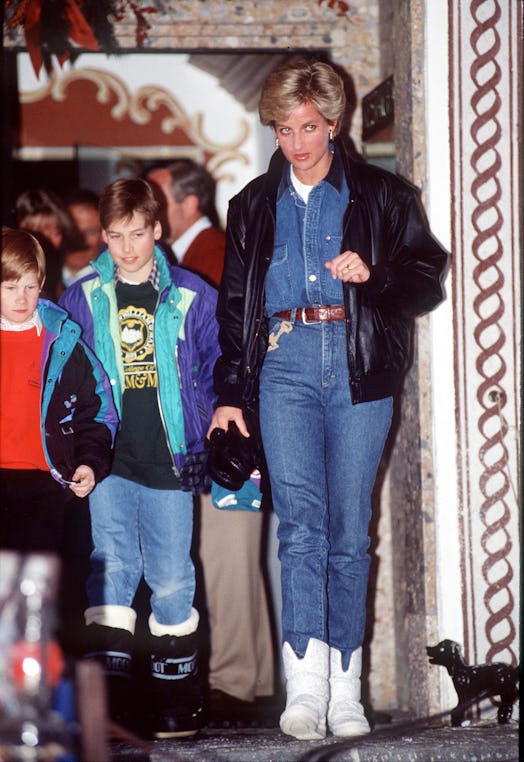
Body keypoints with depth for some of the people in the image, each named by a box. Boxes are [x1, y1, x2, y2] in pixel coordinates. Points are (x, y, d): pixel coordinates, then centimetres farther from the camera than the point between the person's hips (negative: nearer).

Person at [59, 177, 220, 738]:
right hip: (110, 458, 0)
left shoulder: (191, 297, 4)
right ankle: (109, 692, -5)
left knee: (171, 574, 4)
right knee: (111, 564, -7)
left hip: (170, 458, 0)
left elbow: (215, 371, 11)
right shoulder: (81, 300, 6)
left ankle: (175, 693, 14)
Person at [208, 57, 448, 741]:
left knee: (350, 531, 0)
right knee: (301, 522, -15)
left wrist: (373, 273, -11)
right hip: (285, 365, 1)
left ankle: (345, 691, 6)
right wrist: (229, 393, 16)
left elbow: (428, 278, 8)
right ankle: (306, 685, -22)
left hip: (360, 368, -1)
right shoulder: (255, 205, 19)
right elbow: (234, 304, 22)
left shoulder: (381, 195, 11)